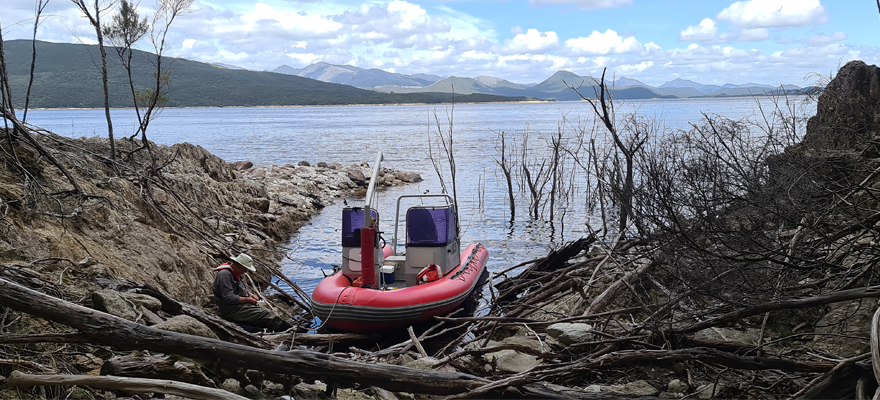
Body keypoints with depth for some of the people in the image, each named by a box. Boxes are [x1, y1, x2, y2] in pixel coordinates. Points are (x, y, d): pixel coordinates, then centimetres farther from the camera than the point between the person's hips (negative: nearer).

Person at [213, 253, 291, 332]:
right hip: (231, 310, -11)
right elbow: (229, 298, -26)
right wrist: (247, 299, -15)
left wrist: (250, 294, 8)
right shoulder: (224, 274, -20)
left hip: (239, 305, 11)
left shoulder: (234, 273, 14)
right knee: (266, 314, -18)